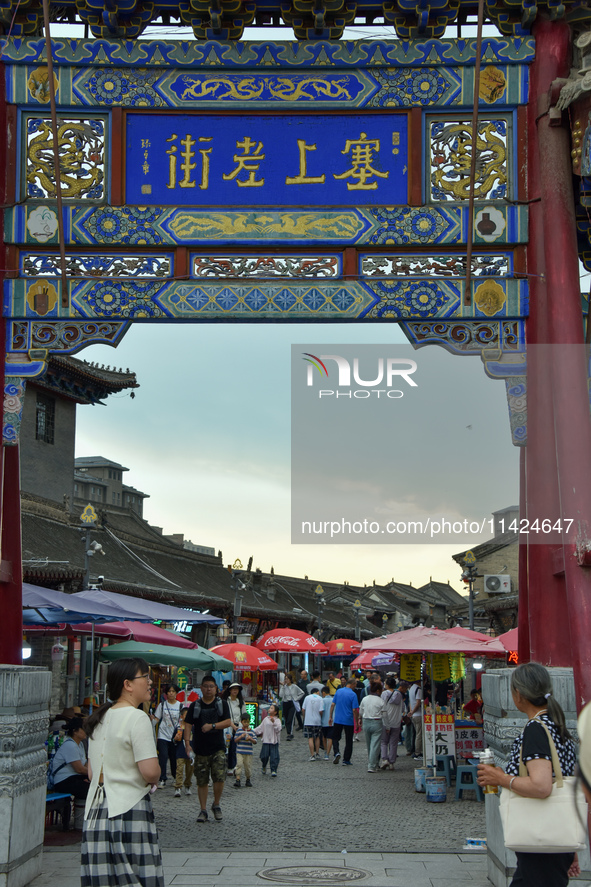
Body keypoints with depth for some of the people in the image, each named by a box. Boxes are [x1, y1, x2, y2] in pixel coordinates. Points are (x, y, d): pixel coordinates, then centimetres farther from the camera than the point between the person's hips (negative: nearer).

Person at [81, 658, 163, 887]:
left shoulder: (99, 718, 14)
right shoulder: (137, 718, -12)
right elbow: (150, 771, -18)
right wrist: (153, 780, 2)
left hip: (96, 809, 8)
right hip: (129, 808, -8)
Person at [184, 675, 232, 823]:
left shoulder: (222, 704, 7)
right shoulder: (195, 706, 7)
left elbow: (228, 722, -2)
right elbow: (188, 725, 2)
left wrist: (212, 725, -16)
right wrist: (187, 742, -11)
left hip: (218, 748, -1)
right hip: (200, 749, 1)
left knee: (219, 777, -12)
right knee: (202, 781, 3)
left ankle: (216, 805, 10)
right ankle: (203, 810, 14)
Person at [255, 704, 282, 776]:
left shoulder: (277, 720, -2)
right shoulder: (266, 719, 11)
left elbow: (278, 729, -16)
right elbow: (260, 728, 19)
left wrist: (274, 722, -26)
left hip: (274, 741, -3)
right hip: (266, 741, 3)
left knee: (274, 757, -8)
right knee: (264, 756, 1)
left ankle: (273, 770, 0)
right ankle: (264, 767, 27)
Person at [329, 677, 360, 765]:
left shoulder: (338, 691, 2)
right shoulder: (353, 694, -11)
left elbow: (332, 704, 4)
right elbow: (354, 710, -13)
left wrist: (331, 717, 11)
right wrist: (357, 721, -3)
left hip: (337, 720, 3)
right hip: (349, 721, -3)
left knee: (335, 737, 14)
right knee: (349, 741, 9)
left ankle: (336, 752, -11)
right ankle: (346, 760, 11)